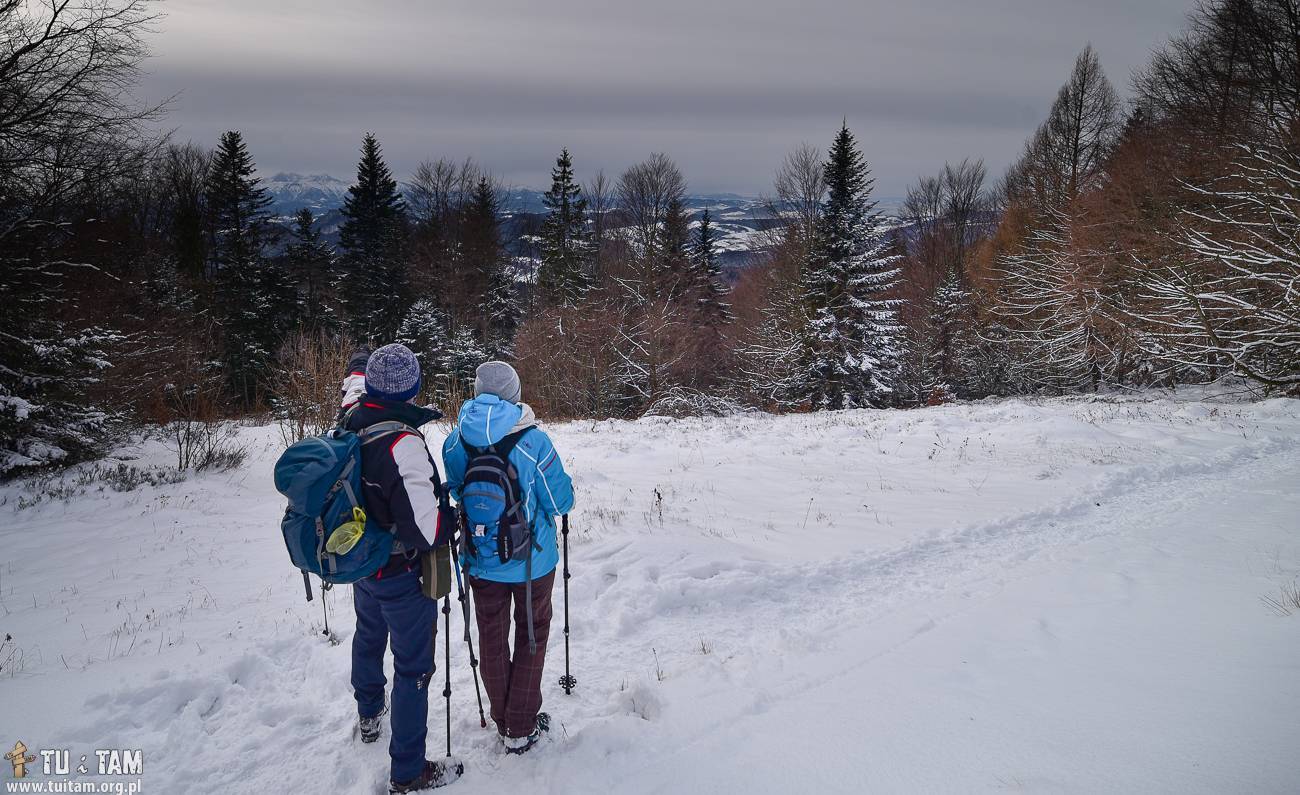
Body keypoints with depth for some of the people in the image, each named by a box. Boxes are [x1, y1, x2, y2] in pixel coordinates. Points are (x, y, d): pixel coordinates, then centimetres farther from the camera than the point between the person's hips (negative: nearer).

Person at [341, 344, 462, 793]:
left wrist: (361, 367, 34)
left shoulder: (351, 422, -9)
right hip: (402, 575, -9)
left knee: (369, 637, 31)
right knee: (413, 667, 5)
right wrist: (452, 524, -13)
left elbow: (354, 386, 18)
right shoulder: (403, 443, -33)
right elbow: (423, 527, -33)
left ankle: (368, 715, 57)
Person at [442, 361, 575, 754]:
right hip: (532, 561, -3)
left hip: (481, 560, 3)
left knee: (491, 639, 19)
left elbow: (453, 492, 5)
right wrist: (562, 482, 7)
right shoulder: (534, 442, -23)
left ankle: (503, 722, 33)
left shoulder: (455, 442, -11)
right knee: (531, 634, 17)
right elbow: (560, 503, -13)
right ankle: (521, 729, 23)